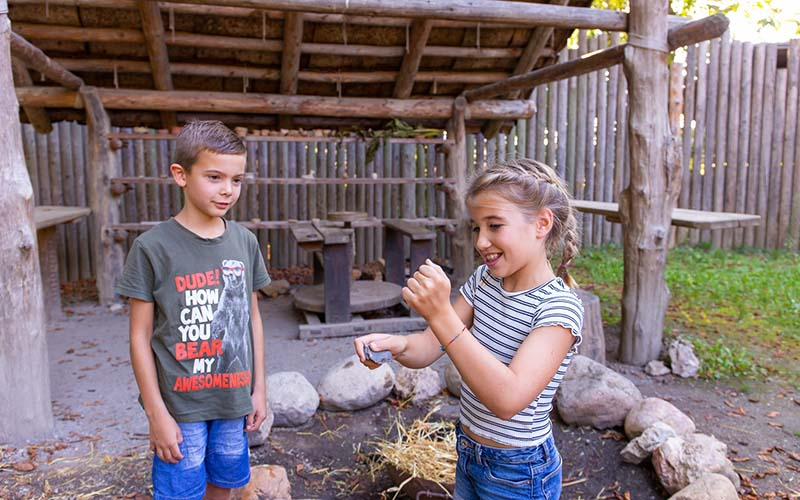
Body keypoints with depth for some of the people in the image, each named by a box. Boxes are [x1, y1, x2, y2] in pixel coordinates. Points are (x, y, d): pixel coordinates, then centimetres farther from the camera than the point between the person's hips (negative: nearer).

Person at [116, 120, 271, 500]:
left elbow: (252, 318, 7)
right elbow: (140, 337, -8)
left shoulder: (245, 242, 0)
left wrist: (259, 389, 8)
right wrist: (156, 413, -8)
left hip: (233, 399, 4)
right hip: (180, 405, -3)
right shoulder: (153, 247, -11)